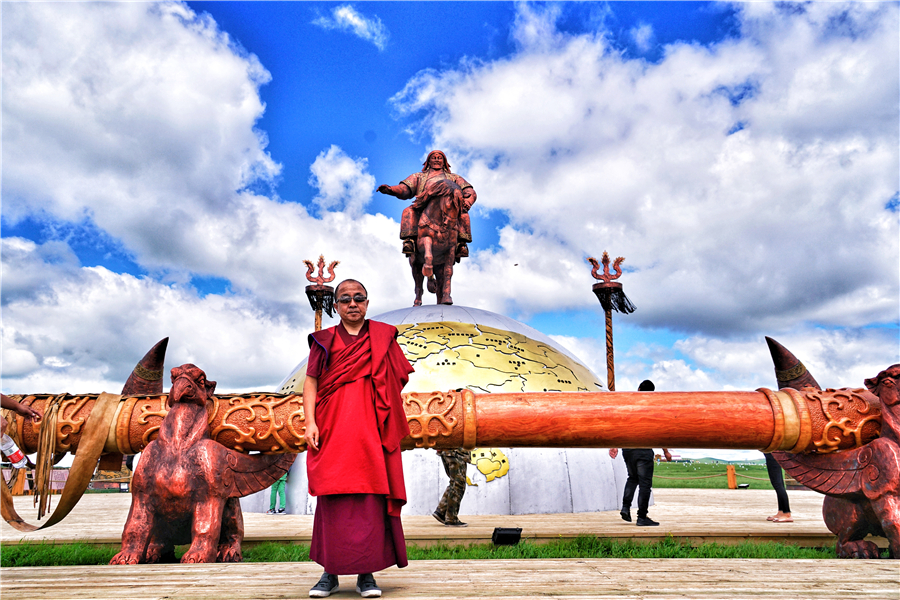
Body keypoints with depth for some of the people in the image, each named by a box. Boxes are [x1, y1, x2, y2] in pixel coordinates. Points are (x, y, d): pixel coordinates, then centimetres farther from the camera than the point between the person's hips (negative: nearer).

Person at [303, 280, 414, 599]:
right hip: (333, 428, 0)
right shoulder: (325, 340, 12)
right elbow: (311, 381, 7)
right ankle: (330, 572, 8)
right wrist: (310, 422, -6)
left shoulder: (383, 337, 13)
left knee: (371, 497, -4)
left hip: (371, 429, 0)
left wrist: (390, 428, 7)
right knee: (333, 497, -1)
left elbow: (394, 382, 15)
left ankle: (367, 572, 4)